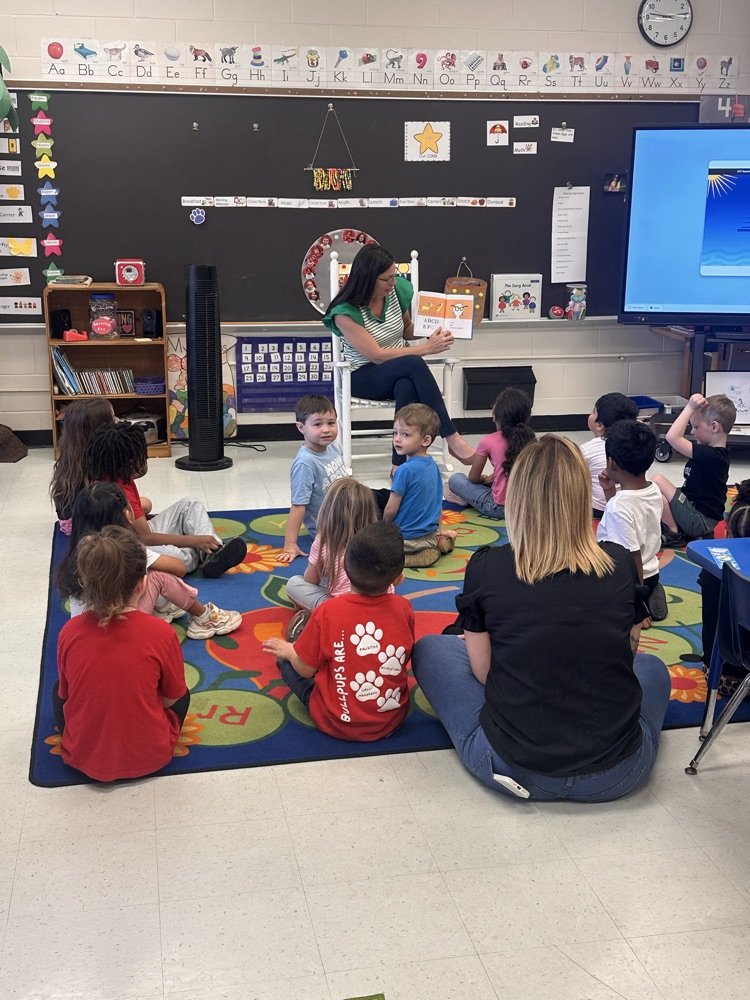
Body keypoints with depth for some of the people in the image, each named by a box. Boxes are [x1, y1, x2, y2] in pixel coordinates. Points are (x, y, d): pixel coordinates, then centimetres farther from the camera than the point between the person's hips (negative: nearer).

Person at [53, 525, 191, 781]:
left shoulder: (69, 633, -15)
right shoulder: (162, 633, -22)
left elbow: (65, 694, 1)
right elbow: (172, 698, -7)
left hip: (83, 758, 2)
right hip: (149, 758, -1)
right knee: (182, 694, 28)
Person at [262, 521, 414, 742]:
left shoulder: (327, 612, -22)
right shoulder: (403, 608, -14)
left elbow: (305, 668, -10)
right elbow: (405, 658, 2)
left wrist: (287, 650, 12)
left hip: (337, 724, -3)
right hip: (393, 720, 3)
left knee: (289, 661, 20)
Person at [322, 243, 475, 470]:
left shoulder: (397, 290, -3)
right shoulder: (345, 313, -18)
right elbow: (377, 356, -20)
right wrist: (427, 348, -22)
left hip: (401, 373, 4)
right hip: (365, 377, -4)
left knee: (408, 387, -37)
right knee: (414, 364, -35)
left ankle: (400, 464, -32)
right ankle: (452, 438, -32)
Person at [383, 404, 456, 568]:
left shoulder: (406, 470, -22)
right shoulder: (433, 465, 2)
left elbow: (391, 510, -16)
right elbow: (437, 502, 12)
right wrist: (438, 529, 24)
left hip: (408, 538, -9)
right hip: (431, 534, 9)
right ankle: (439, 543, 10)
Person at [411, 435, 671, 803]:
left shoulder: (485, 568, -12)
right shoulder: (621, 565, -6)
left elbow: (483, 671, -2)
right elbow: (622, 650, 8)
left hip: (511, 768, -2)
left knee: (429, 648, 19)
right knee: (651, 666, 34)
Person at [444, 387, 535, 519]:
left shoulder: (489, 441, -11)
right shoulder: (531, 438, 2)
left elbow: (473, 478, 2)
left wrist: (483, 479, 23)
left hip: (499, 507, -5)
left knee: (455, 479, 12)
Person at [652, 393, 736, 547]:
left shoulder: (712, 456, -25)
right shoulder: (716, 452, 6)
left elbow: (672, 437, -32)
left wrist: (690, 408, -30)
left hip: (701, 521, -10)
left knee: (657, 481, -16)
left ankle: (674, 534, -5)